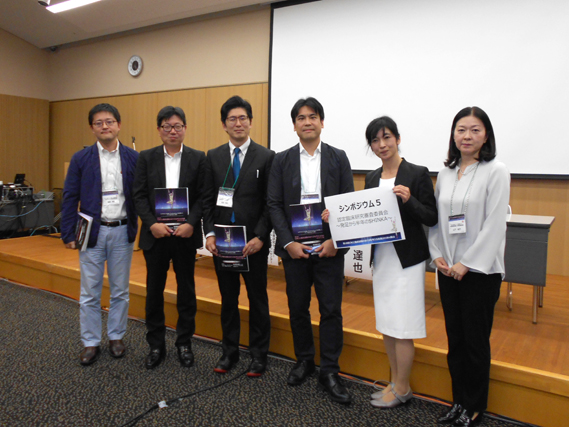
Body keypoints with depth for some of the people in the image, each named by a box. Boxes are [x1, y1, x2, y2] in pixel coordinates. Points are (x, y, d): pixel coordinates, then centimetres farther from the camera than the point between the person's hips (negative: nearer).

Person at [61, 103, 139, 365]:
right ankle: (90, 343, 22)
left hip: (123, 231, 0)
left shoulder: (133, 158, 1)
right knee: (89, 293, 7)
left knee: (120, 291, 11)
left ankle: (116, 337, 27)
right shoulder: (81, 159, 0)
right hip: (92, 232, 0)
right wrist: (68, 233, -2)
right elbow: (70, 197, 1)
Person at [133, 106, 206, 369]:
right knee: (154, 291, 9)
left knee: (186, 290, 9)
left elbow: (203, 197, -2)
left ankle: (184, 343, 25)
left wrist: (191, 223, -16)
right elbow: (139, 196, 1)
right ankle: (156, 345, 24)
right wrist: (152, 223, -13)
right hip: (155, 235, 1)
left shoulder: (198, 158, 2)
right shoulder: (146, 158, 5)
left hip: (185, 235, -1)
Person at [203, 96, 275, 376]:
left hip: (253, 242, -2)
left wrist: (260, 237, -13)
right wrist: (209, 233, -4)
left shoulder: (266, 157, -1)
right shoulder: (213, 157, 7)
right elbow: (208, 199, 7)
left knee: (258, 300, 8)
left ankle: (259, 355, 22)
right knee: (228, 299, 13)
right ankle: (229, 351, 28)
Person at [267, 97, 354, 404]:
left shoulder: (338, 158, 4)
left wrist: (335, 241, -11)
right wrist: (288, 243, -9)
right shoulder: (282, 160, 5)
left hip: (329, 247, -1)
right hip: (294, 248, 1)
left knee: (331, 309, 2)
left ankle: (329, 373, 16)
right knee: (298, 308, 11)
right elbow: (274, 204, 1)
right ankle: (304, 361, 31)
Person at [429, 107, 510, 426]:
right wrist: (438, 254, -2)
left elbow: (495, 224, -13)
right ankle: (459, 400, 29)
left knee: (476, 340, 6)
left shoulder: (496, 172, -8)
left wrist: (466, 263, -15)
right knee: (455, 338, 13)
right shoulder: (445, 174, 9)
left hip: (479, 271, -5)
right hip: (448, 269, 5)